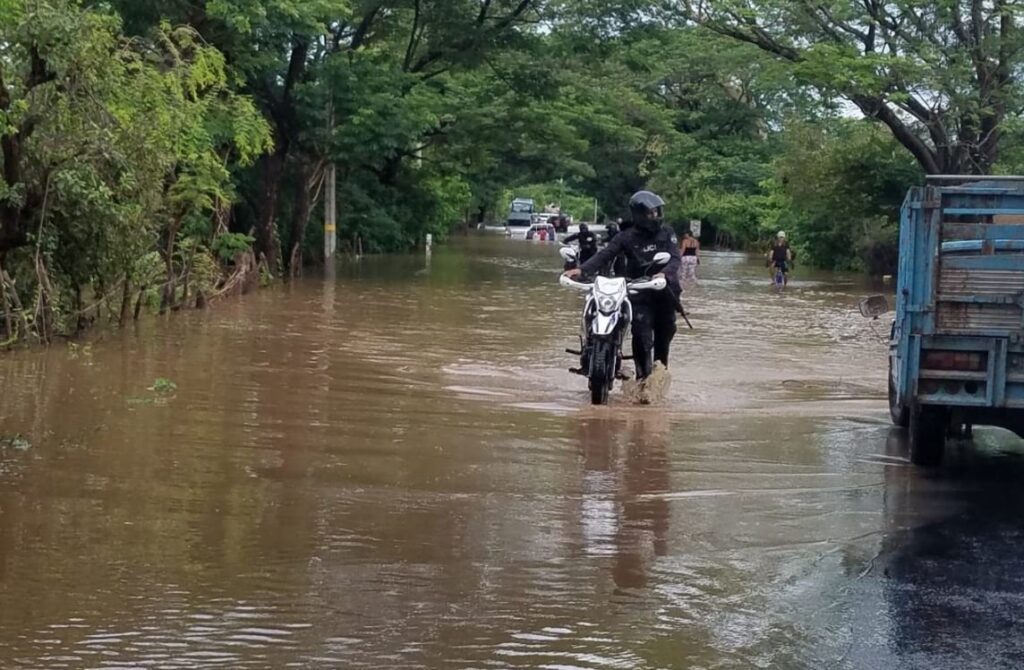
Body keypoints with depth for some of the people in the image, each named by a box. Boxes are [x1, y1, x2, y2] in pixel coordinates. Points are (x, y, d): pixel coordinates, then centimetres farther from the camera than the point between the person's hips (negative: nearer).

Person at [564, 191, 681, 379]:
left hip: (665, 292, 2)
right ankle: (643, 375, -3)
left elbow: (675, 258, -9)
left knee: (665, 334, 12)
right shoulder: (627, 237, -1)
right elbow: (605, 255, -10)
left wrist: (665, 273, -32)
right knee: (642, 336, -15)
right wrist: (581, 269, -26)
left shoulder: (667, 233, 3)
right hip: (640, 294, -2)